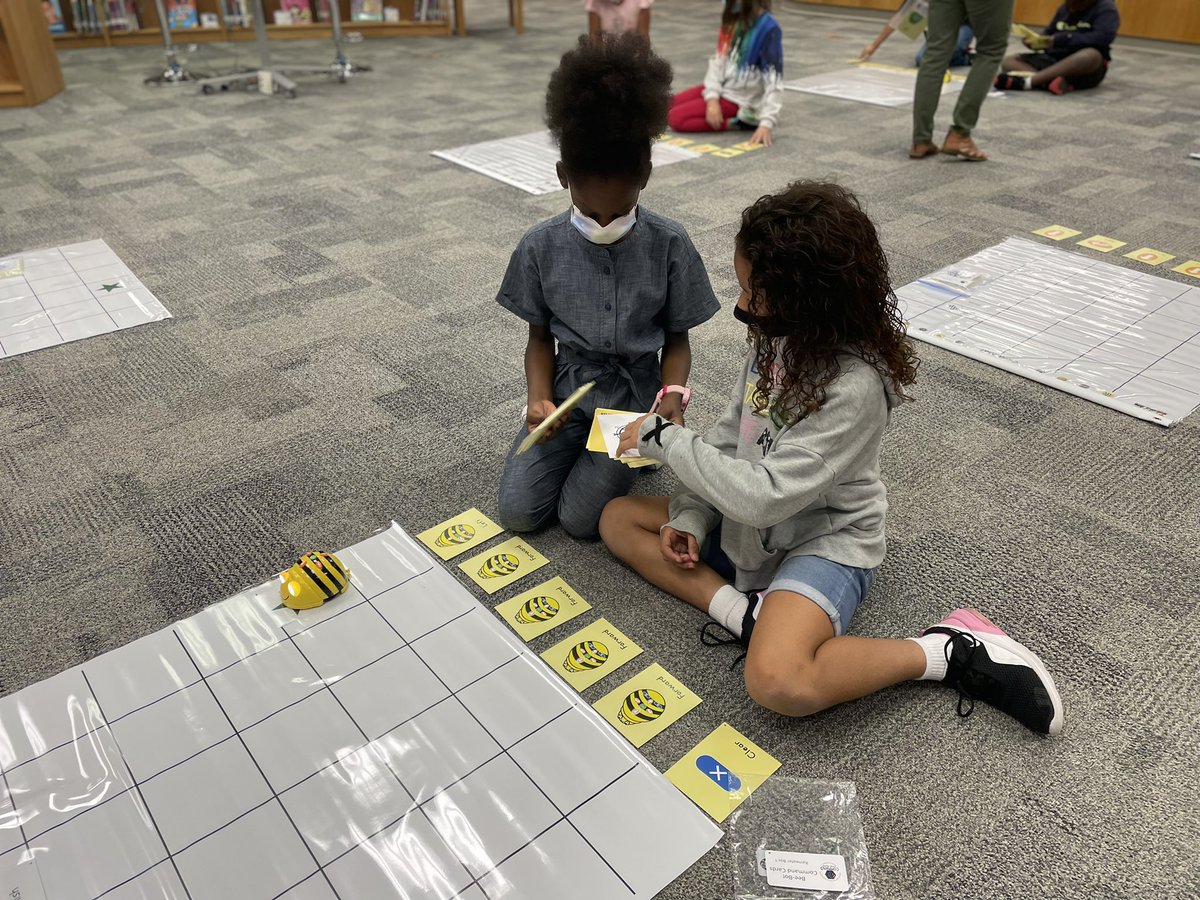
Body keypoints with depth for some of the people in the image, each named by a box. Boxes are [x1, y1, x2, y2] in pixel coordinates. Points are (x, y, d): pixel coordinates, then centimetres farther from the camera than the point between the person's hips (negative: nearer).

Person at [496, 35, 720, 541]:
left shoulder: (669, 245, -14)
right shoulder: (541, 246, -9)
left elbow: (677, 338, -3)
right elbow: (540, 336, 2)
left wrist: (672, 395, -22)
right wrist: (538, 399, -16)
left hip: (634, 390, -2)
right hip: (568, 384, 3)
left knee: (579, 518, -14)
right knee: (518, 512, -9)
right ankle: (579, 443, 19)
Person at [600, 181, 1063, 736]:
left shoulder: (853, 386, -29)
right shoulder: (779, 336, -4)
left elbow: (764, 496, -30)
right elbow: (732, 433, 6)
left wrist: (663, 438, -20)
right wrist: (689, 517, -4)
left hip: (822, 541, -8)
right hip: (746, 522, 9)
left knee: (777, 681, -35)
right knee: (617, 518, 4)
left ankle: (950, 652, -12)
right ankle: (740, 612, -12)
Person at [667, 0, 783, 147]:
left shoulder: (768, 28, -20)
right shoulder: (732, 19, 1)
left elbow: (774, 81, -22)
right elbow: (718, 60, 0)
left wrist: (766, 123, -29)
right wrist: (712, 97, -14)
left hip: (741, 99, -8)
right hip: (722, 87, 8)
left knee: (676, 118, -16)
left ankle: (741, 120, -8)